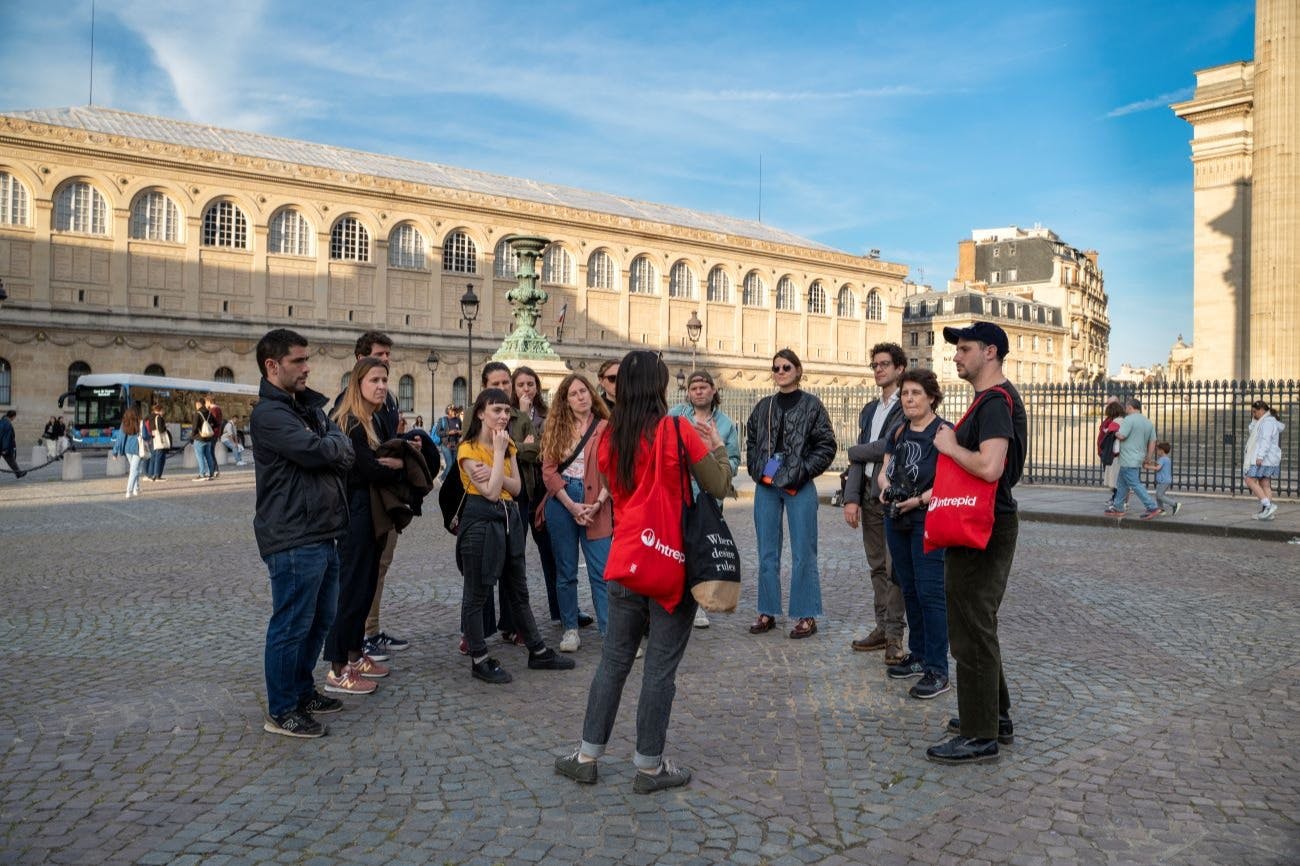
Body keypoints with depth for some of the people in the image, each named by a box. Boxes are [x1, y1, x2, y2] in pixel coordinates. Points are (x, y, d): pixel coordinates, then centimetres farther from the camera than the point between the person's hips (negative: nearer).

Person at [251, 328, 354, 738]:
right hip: (293, 539, -9)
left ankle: (303, 690, 34)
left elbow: (345, 455, 10)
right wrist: (335, 439, -3)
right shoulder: (269, 414, -13)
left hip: (323, 534, 9)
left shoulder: (309, 407, 16)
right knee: (292, 625, 0)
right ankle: (282, 712, 13)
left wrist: (329, 444, -10)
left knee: (320, 620, 18)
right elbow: (318, 451, -23)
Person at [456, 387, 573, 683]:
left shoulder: (508, 445, 10)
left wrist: (494, 475, -17)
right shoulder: (469, 449, -12)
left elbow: (516, 487, 2)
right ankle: (479, 660, 13)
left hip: (509, 518, 7)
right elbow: (491, 492, -19)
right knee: (477, 592, 3)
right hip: (481, 521, -7)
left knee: (518, 589, 15)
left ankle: (538, 651, 24)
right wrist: (498, 451, -17)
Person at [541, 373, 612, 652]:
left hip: (595, 505, -2)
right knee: (565, 571, 9)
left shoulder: (606, 428, 1)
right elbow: (549, 471, -1)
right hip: (560, 502, 2)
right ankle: (570, 629, 19)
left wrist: (597, 504, -14)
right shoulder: (556, 429, 6)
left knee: (601, 571, -3)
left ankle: (610, 631, 4)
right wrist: (572, 506, -10)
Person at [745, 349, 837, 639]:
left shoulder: (811, 405, -1)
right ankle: (767, 612, 18)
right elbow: (751, 441, 17)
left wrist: (803, 472, -10)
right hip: (766, 487, 4)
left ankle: (806, 616, 9)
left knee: (803, 553, 0)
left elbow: (827, 446, -3)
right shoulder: (764, 406, 11)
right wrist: (757, 470, 3)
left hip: (799, 487, -4)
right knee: (767, 552, 9)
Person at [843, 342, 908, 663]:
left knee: (895, 567, -4)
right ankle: (882, 627, 20)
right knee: (877, 566, 12)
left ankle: (894, 634, 3)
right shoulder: (868, 411, 17)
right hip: (869, 495, 7)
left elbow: (887, 447, -18)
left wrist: (854, 451, 0)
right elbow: (858, 459, 12)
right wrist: (852, 497, 2)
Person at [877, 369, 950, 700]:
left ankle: (937, 671, -2)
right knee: (909, 590, 14)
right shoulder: (897, 432, 13)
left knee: (929, 591, -8)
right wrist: (885, 487, -6)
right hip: (896, 521, 7)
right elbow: (884, 469, 15)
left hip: (928, 521, -7)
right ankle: (918, 656, 27)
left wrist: (920, 500, -26)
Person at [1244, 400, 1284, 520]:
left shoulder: (1267, 422, -12)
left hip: (1262, 459, -11)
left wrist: (1260, 456, -27)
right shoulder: (1271, 421, 18)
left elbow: (1265, 440, -21)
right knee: (1265, 485, 7)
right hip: (1267, 460, 11)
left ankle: (1268, 505, -17)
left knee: (1250, 481, -11)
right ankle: (1267, 513, 4)